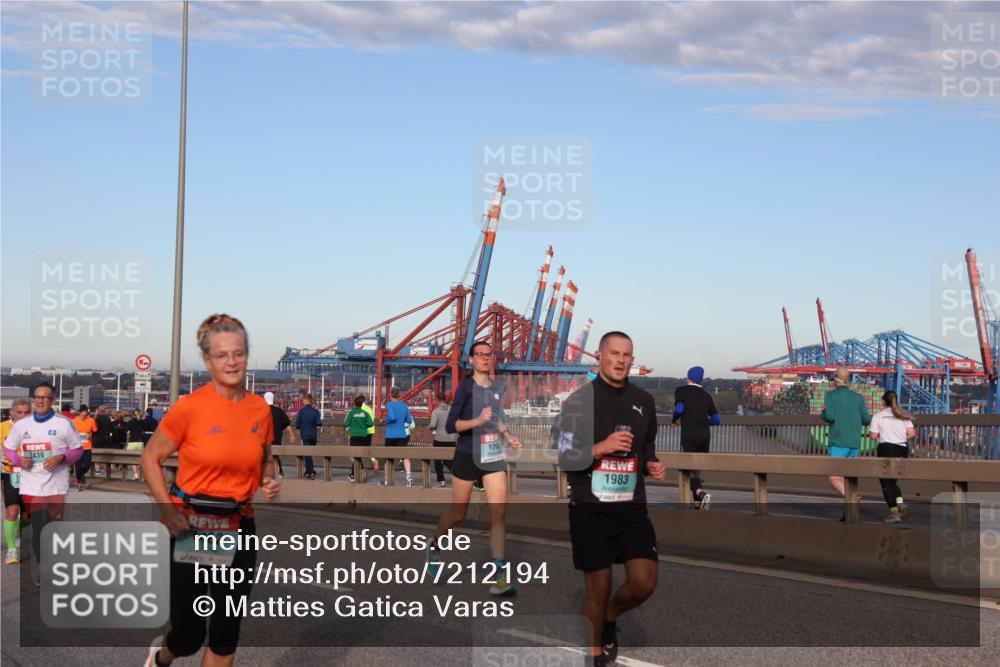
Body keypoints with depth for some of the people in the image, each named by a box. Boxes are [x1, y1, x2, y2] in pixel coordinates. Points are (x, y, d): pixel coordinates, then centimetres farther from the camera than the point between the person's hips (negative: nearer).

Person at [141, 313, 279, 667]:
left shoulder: (260, 409, 1)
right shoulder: (190, 407, -12)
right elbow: (151, 458, -2)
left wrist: (268, 483, -2)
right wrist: (167, 508, -12)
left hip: (238, 529, 4)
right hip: (191, 530, -3)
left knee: (225, 634, 8)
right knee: (188, 636, 4)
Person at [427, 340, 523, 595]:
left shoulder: (495, 388, 8)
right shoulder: (466, 386, -10)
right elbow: (450, 425, -16)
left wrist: (507, 435, 13)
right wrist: (477, 421, -30)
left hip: (494, 455, 4)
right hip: (467, 456, -4)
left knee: (499, 514, -8)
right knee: (458, 513, 10)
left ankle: (500, 576, -9)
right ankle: (435, 546, 41)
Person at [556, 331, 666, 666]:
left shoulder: (644, 401, 9)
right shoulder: (579, 400, -6)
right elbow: (564, 458, -7)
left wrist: (652, 465, 0)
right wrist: (601, 447, -22)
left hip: (632, 509, 4)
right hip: (590, 510, -4)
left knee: (644, 583, -4)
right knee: (598, 588, 3)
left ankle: (610, 617, 27)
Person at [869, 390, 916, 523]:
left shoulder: (878, 415, 0)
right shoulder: (904, 415, 11)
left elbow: (873, 436, -6)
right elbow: (912, 433, 2)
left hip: (886, 449, -4)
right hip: (902, 449, 4)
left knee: (885, 482, 3)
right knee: (892, 480, 20)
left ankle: (894, 512, -5)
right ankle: (900, 502, -4)